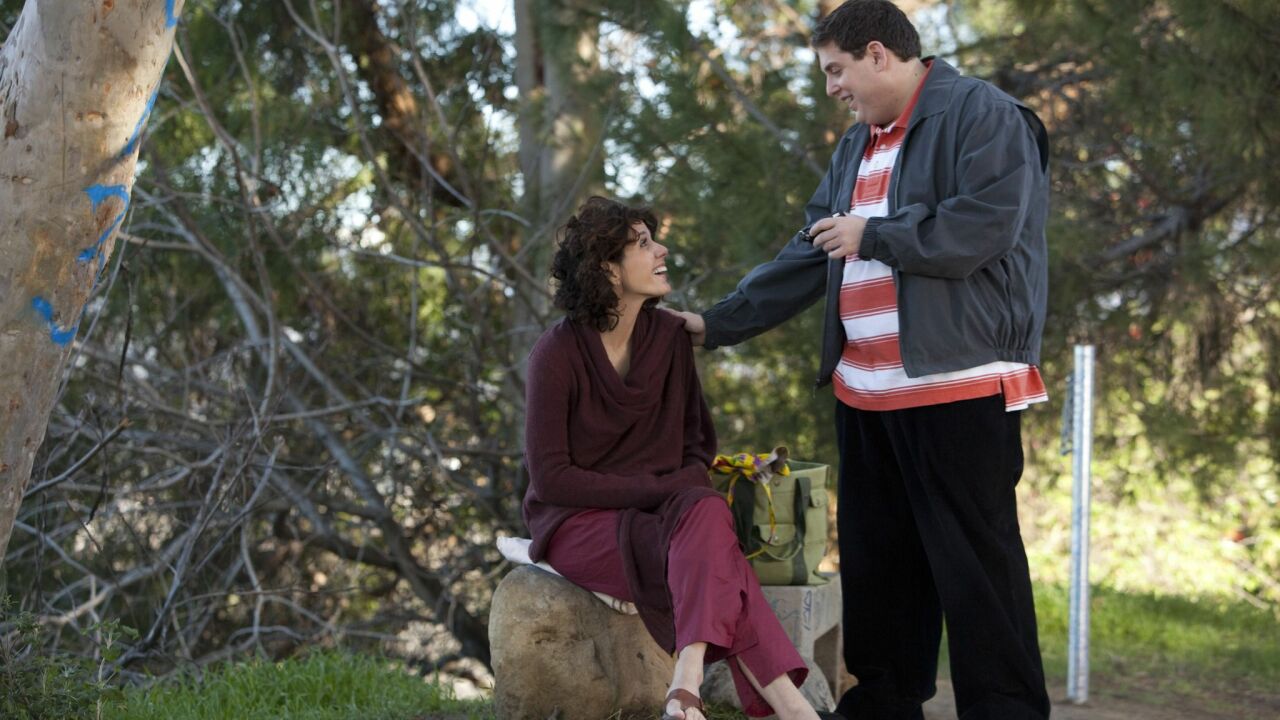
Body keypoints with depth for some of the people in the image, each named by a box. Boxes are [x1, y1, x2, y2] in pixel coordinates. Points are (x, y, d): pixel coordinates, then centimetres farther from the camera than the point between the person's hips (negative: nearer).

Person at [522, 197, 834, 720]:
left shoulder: (669, 337, 2)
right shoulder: (558, 353, -13)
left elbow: (698, 443, 13)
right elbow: (549, 476, -14)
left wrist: (690, 491, -10)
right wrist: (661, 488, -18)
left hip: (654, 515, 4)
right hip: (577, 522, -4)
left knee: (707, 516, -33)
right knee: (712, 556, -31)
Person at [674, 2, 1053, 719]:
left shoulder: (981, 115, -8)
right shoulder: (859, 144, 20)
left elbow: (981, 228, -21)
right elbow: (810, 256, 22)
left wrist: (871, 236, -9)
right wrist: (718, 323, 17)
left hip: (960, 384, -9)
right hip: (866, 392, 9)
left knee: (976, 564, -7)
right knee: (874, 560, 12)